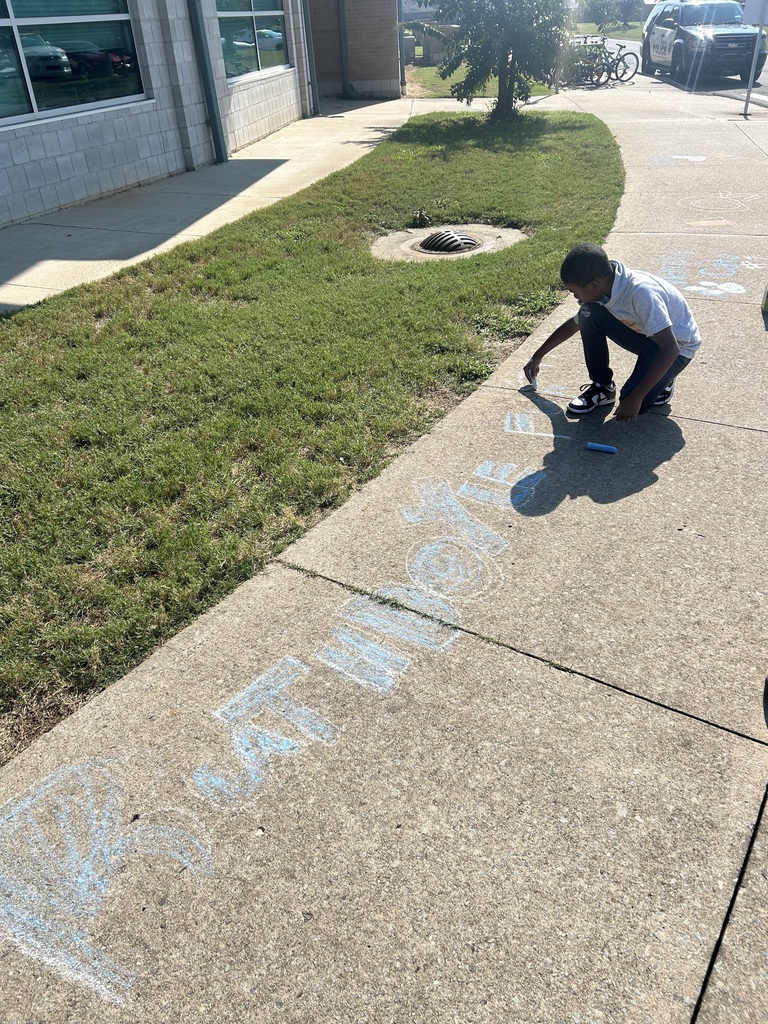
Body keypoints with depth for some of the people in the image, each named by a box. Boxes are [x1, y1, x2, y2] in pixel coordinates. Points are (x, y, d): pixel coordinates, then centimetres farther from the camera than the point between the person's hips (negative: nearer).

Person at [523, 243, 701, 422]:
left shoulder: (641, 292, -37)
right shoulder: (601, 289, -12)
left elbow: (670, 350, -37)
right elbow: (573, 325, 8)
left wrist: (636, 398, -38)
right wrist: (538, 355, 17)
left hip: (679, 346, -7)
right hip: (644, 334, 7)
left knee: (629, 406, -26)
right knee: (589, 314, -16)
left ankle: (662, 380, 7)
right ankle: (602, 387, -2)